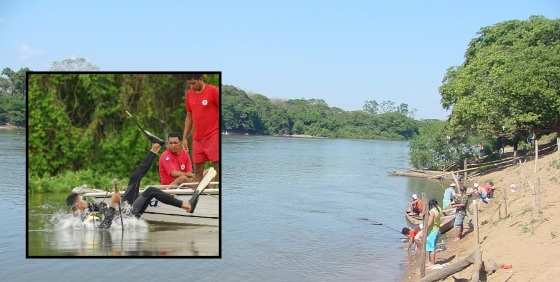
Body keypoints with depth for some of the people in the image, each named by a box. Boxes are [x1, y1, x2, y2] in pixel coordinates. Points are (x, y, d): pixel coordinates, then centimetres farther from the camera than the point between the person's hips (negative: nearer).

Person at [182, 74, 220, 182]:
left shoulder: (213, 91, -6)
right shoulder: (189, 94, 11)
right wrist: (185, 137, 15)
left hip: (213, 136, -5)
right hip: (197, 138, 6)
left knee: (217, 165, -7)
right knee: (197, 170, 6)